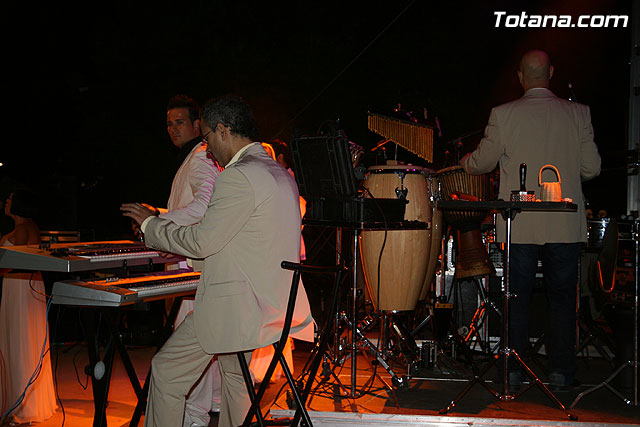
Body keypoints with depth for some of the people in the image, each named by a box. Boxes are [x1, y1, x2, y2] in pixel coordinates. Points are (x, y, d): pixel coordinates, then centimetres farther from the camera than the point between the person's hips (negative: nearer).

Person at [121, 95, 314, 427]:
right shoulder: (280, 173, 13)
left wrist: (151, 224, -2)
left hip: (235, 306, -10)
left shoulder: (238, 176, -17)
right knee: (234, 372, 26)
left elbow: (202, 242, -17)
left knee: (166, 372, 2)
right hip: (272, 298, 10)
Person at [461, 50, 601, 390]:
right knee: (562, 297, 10)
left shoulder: (504, 114, -6)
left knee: (517, 297, 9)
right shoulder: (578, 113, -1)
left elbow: (482, 163, 3)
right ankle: (561, 371, 14)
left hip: (520, 225, -1)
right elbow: (591, 168, 2)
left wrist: (462, 161, 25)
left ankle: (512, 370, 14)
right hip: (566, 224, 1)